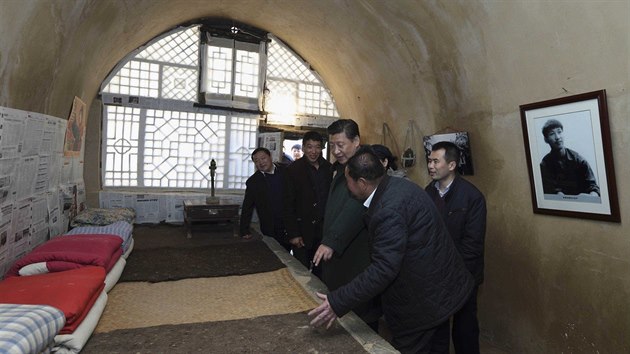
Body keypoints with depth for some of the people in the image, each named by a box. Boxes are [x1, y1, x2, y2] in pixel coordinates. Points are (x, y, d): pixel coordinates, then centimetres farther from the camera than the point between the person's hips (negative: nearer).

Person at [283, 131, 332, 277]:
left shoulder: (329, 168, 4)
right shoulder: (294, 169, -6)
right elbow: (288, 204, -6)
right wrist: (293, 234, -9)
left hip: (324, 228, 3)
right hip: (303, 230, -3)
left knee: (321, 270, 11)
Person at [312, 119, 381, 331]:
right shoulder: (339, 168, 15)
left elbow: (355, 208, -27)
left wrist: (331, 241, -32)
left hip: (358, 258, -9)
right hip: (337, 255, 9)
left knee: (361, 318, 4)